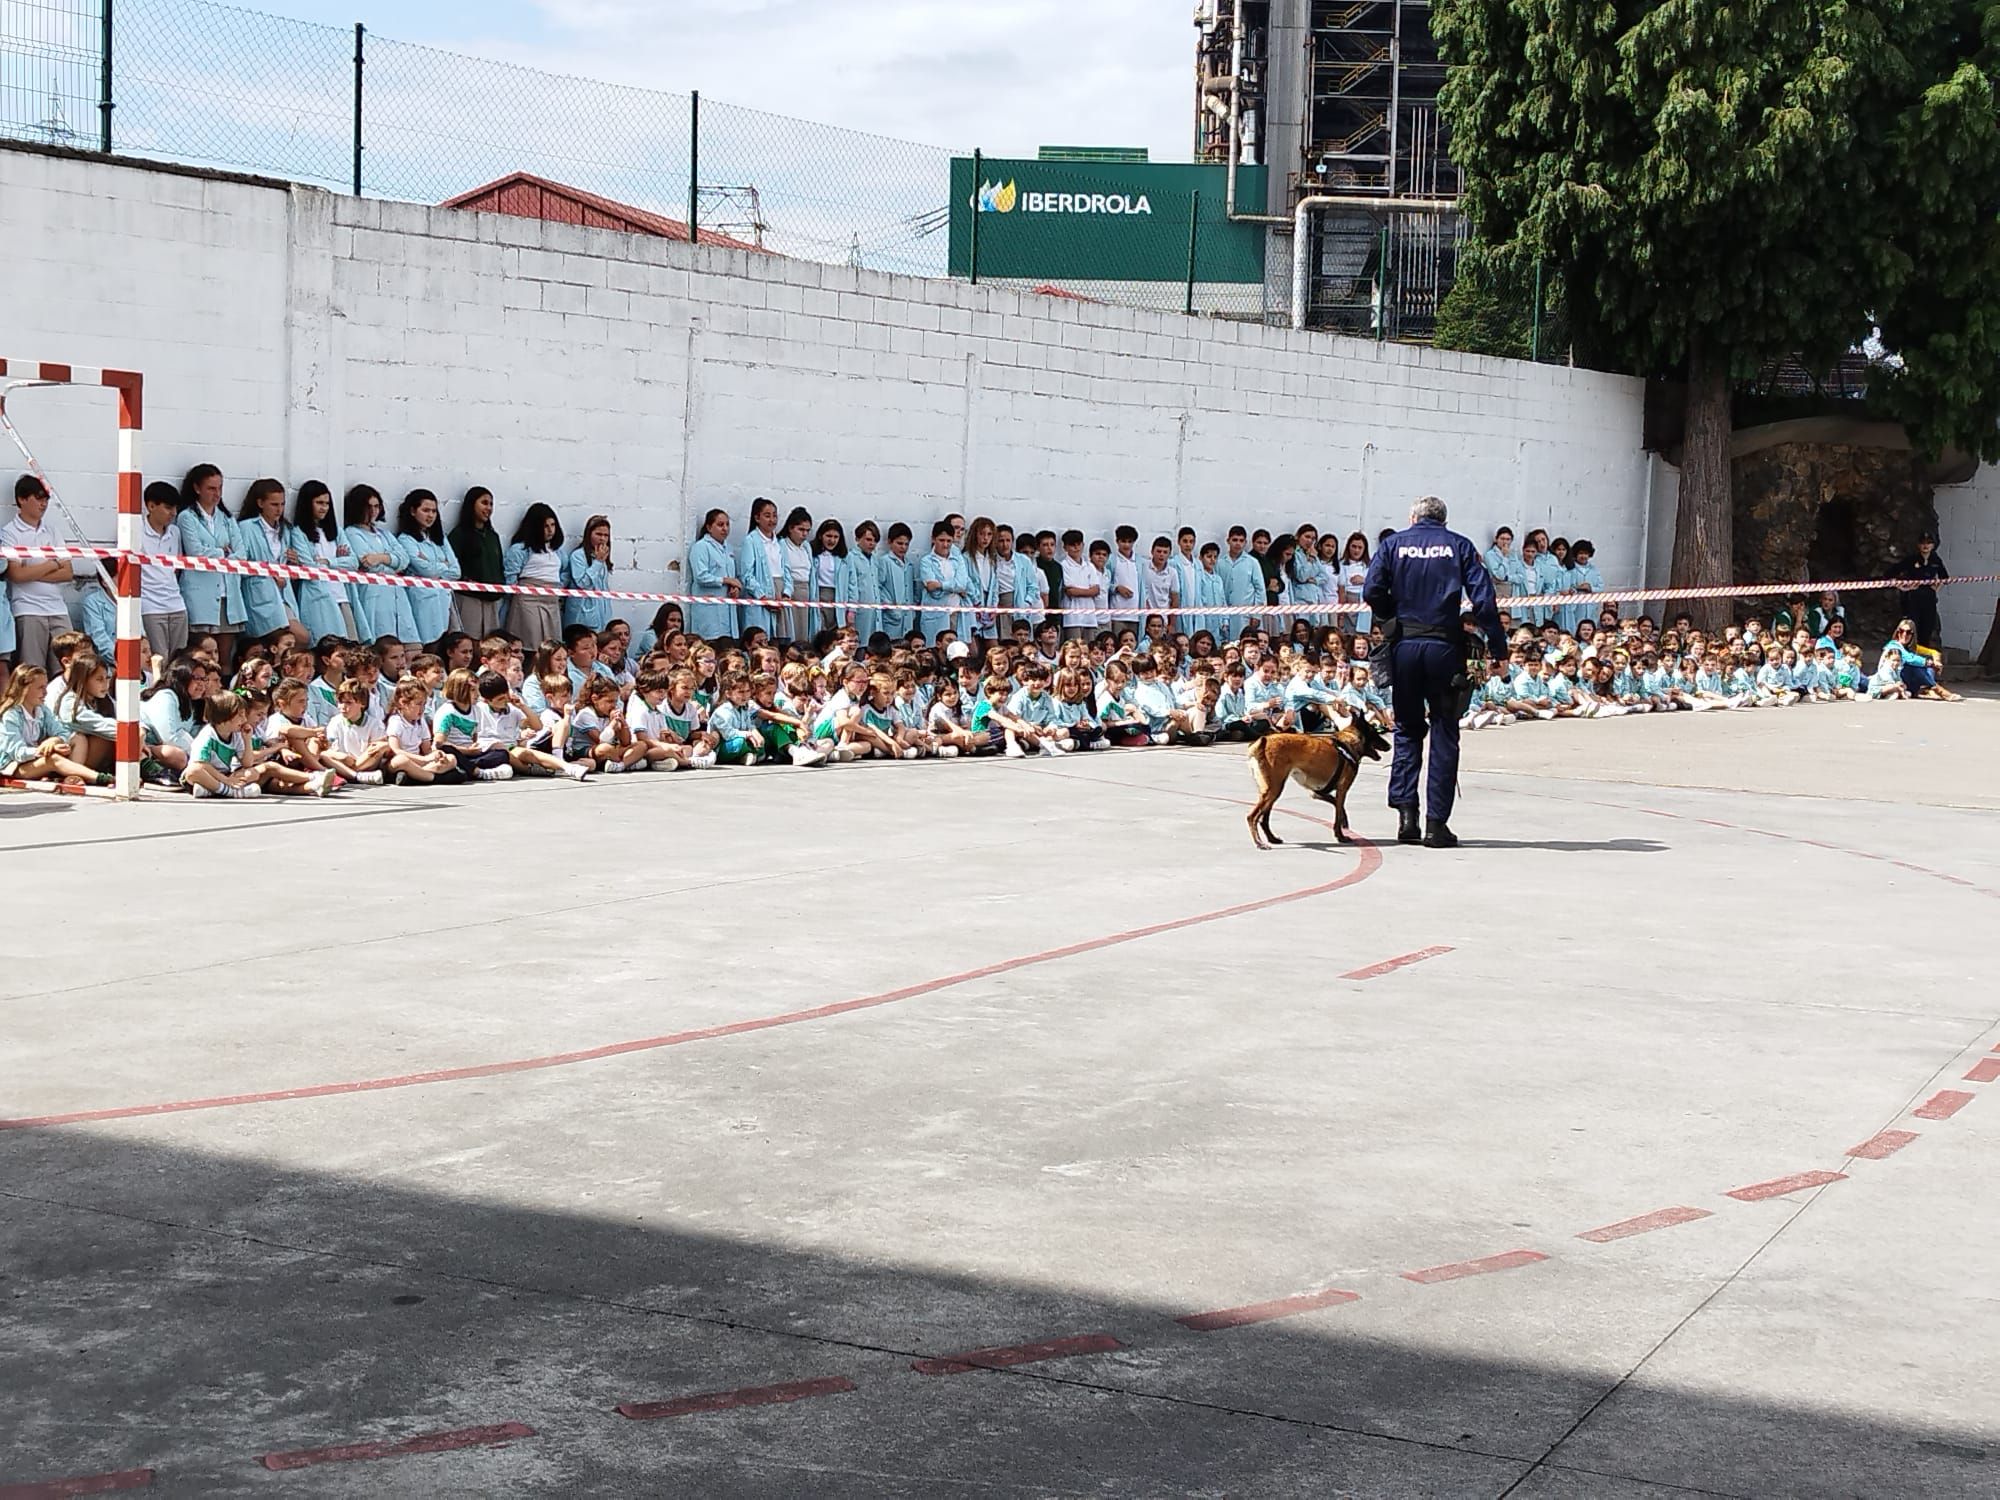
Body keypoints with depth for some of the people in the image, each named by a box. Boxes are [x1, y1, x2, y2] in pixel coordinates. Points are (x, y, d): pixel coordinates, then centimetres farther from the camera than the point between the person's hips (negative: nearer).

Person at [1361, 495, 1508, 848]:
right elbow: (1482, 598, -4)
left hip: (1404, 646, 1)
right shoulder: (1459, 546, 4)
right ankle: (1436, 823, 2)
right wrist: (1498, 644, -1)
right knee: (1444, 733, 5)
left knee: (1407, 730, 14)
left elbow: (1372, 591, -5)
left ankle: (1406, 813, 2)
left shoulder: (1394, 544, 6)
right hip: (1444, 645, -1)